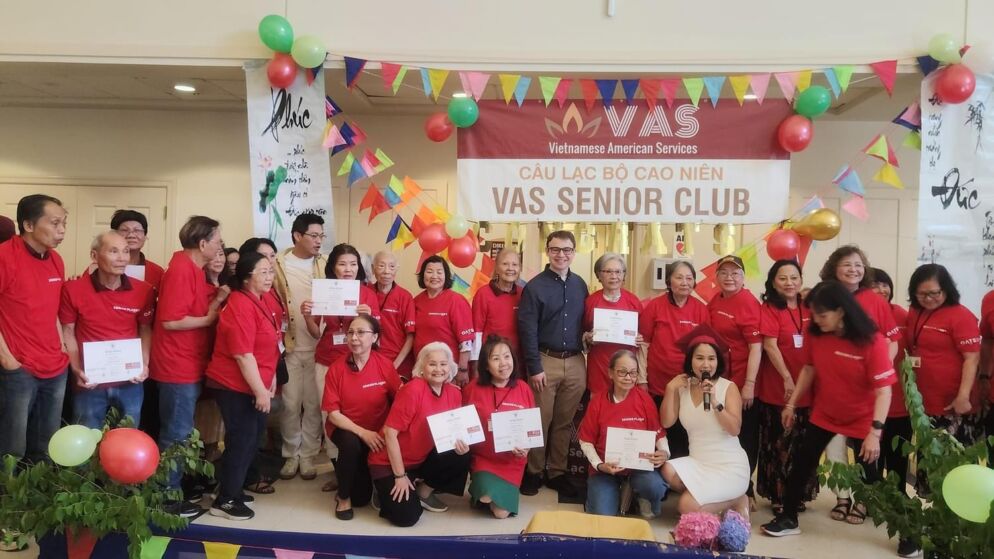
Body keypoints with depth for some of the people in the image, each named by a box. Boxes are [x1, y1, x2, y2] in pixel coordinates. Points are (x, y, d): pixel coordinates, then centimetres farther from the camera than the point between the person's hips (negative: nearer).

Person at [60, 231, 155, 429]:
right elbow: (67, 332, 0)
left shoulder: (144, 291, -3)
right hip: (90, 383, -1)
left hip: (130, 383, 2)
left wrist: (144, 364, -5)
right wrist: (77, 370, -10)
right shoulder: (73, 290, -8)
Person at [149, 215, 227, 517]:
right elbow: (170, 321, -25)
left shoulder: (193, 269, 11)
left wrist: (216, 302, 3)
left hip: (190, 366, 10)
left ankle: (177, 485, 31)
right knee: (176, 435, 1)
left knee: (182, 432, 19)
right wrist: (209, 319, -15)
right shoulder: (180, 271, -20)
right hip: (178, 367, -10)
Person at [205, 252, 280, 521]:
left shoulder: (257, 302, 11)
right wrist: (260, 391, -21)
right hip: (236, 385, -10)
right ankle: (225, 501, 11)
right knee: (242, 440, -2)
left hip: (252, 384, 10)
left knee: (250, 438, 16)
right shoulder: (241, 306, -21)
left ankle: (232, 489, 30)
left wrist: (269, 380, 17)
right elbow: (242, 355, -24)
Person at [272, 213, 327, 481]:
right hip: (289, 346, -1)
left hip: (319, 346, 1)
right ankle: (290, 455, 22)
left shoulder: (325, 265, 6)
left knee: (314, 404, 6)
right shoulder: (279, 264, 0)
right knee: (290, 404, 6)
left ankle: (308, 456, 20)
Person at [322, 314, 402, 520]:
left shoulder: (385, 365, -11)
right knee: (351, 443, -35)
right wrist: (362, 432, -24)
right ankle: (343, 497, -9)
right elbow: (333, 413, -12)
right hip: (344, 428, -1)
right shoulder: (336, 368, -12)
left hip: (378, 431, 1)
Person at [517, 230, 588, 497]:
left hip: (575, 362, 4)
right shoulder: (535, 287, -5)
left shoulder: (580, 285, 9)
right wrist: (534, 368, -12)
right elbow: (527, 330, -8)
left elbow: (585, 322, 15)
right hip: (546, 360, -4)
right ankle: (533, 472, 20)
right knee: (540, 421, 5)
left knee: (565, 422, 12)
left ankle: (557, 472, 24)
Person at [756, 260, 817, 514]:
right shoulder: (769, 308, -5)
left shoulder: (808, 308, 8)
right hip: (777, 388, -5)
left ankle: (798, 494, 26)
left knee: (802, 444, 12)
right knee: (779, 444, 2)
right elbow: (770, 345, -13)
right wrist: (787, 378, -19)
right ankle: (778, 496, 12)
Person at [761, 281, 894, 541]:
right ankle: (788, 518, 15)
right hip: (823, 414, 4)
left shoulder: (872, 341, -24)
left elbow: (883, 391, -24)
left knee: (870, 472, 5)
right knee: (802, 462, 3)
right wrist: (791, 404, 7)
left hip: (861, 419, -4)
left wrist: (875, 431, -31)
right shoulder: (814, 334, -10)